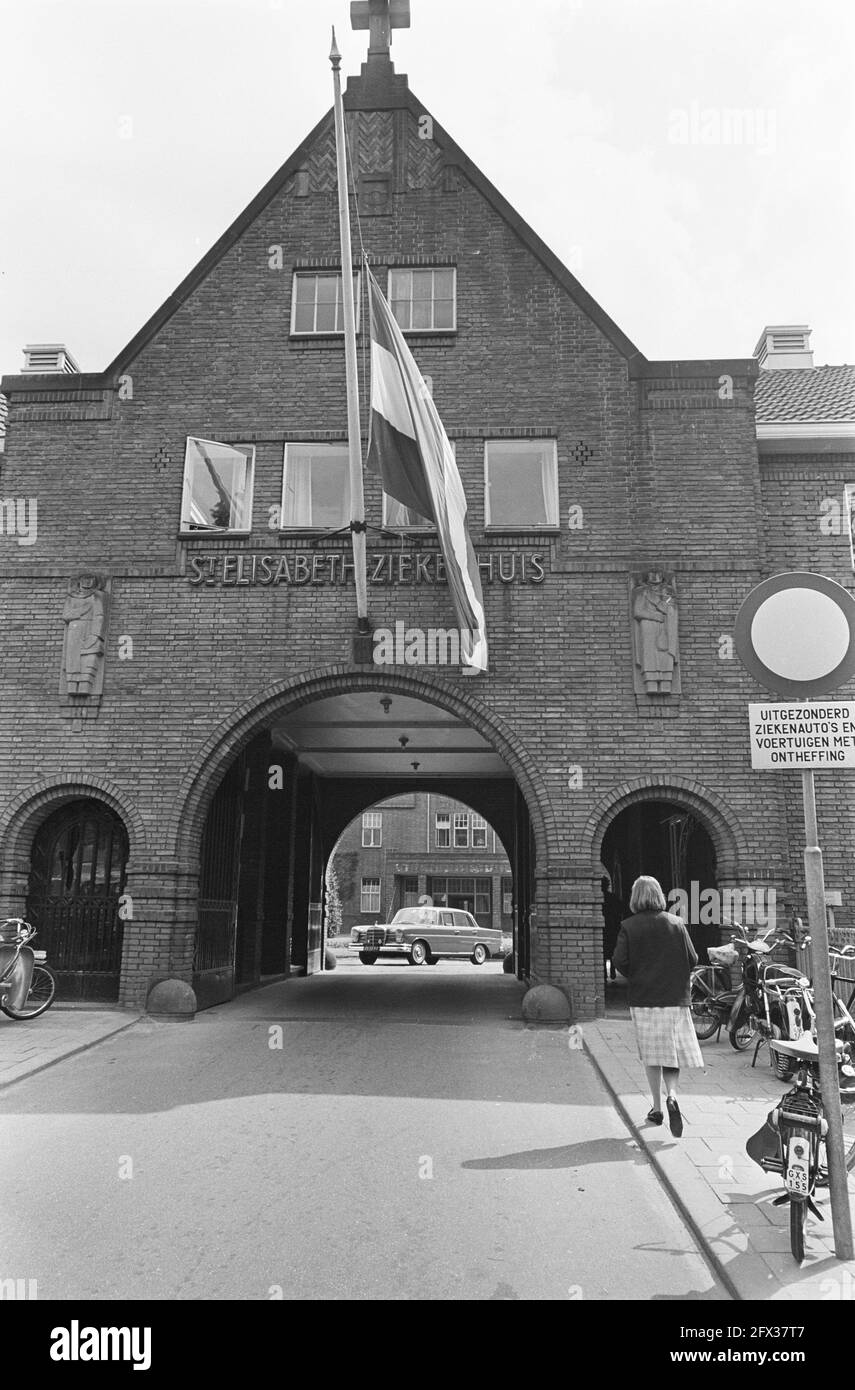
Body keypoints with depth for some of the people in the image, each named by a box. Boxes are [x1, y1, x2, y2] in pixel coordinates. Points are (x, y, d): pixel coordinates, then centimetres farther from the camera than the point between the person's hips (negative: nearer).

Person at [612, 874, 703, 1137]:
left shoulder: (629, 926, -5)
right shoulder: (676, 923, 0)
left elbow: (620, 961, -13)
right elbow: (692, 960, 0)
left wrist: (635, 977, 6)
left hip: (643, 998, -1)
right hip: (675, 997, 1)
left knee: (651, 1054, 10)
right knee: (674, 1051, 9)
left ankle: (657, 1108, 14)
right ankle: (671, 1095, -15)